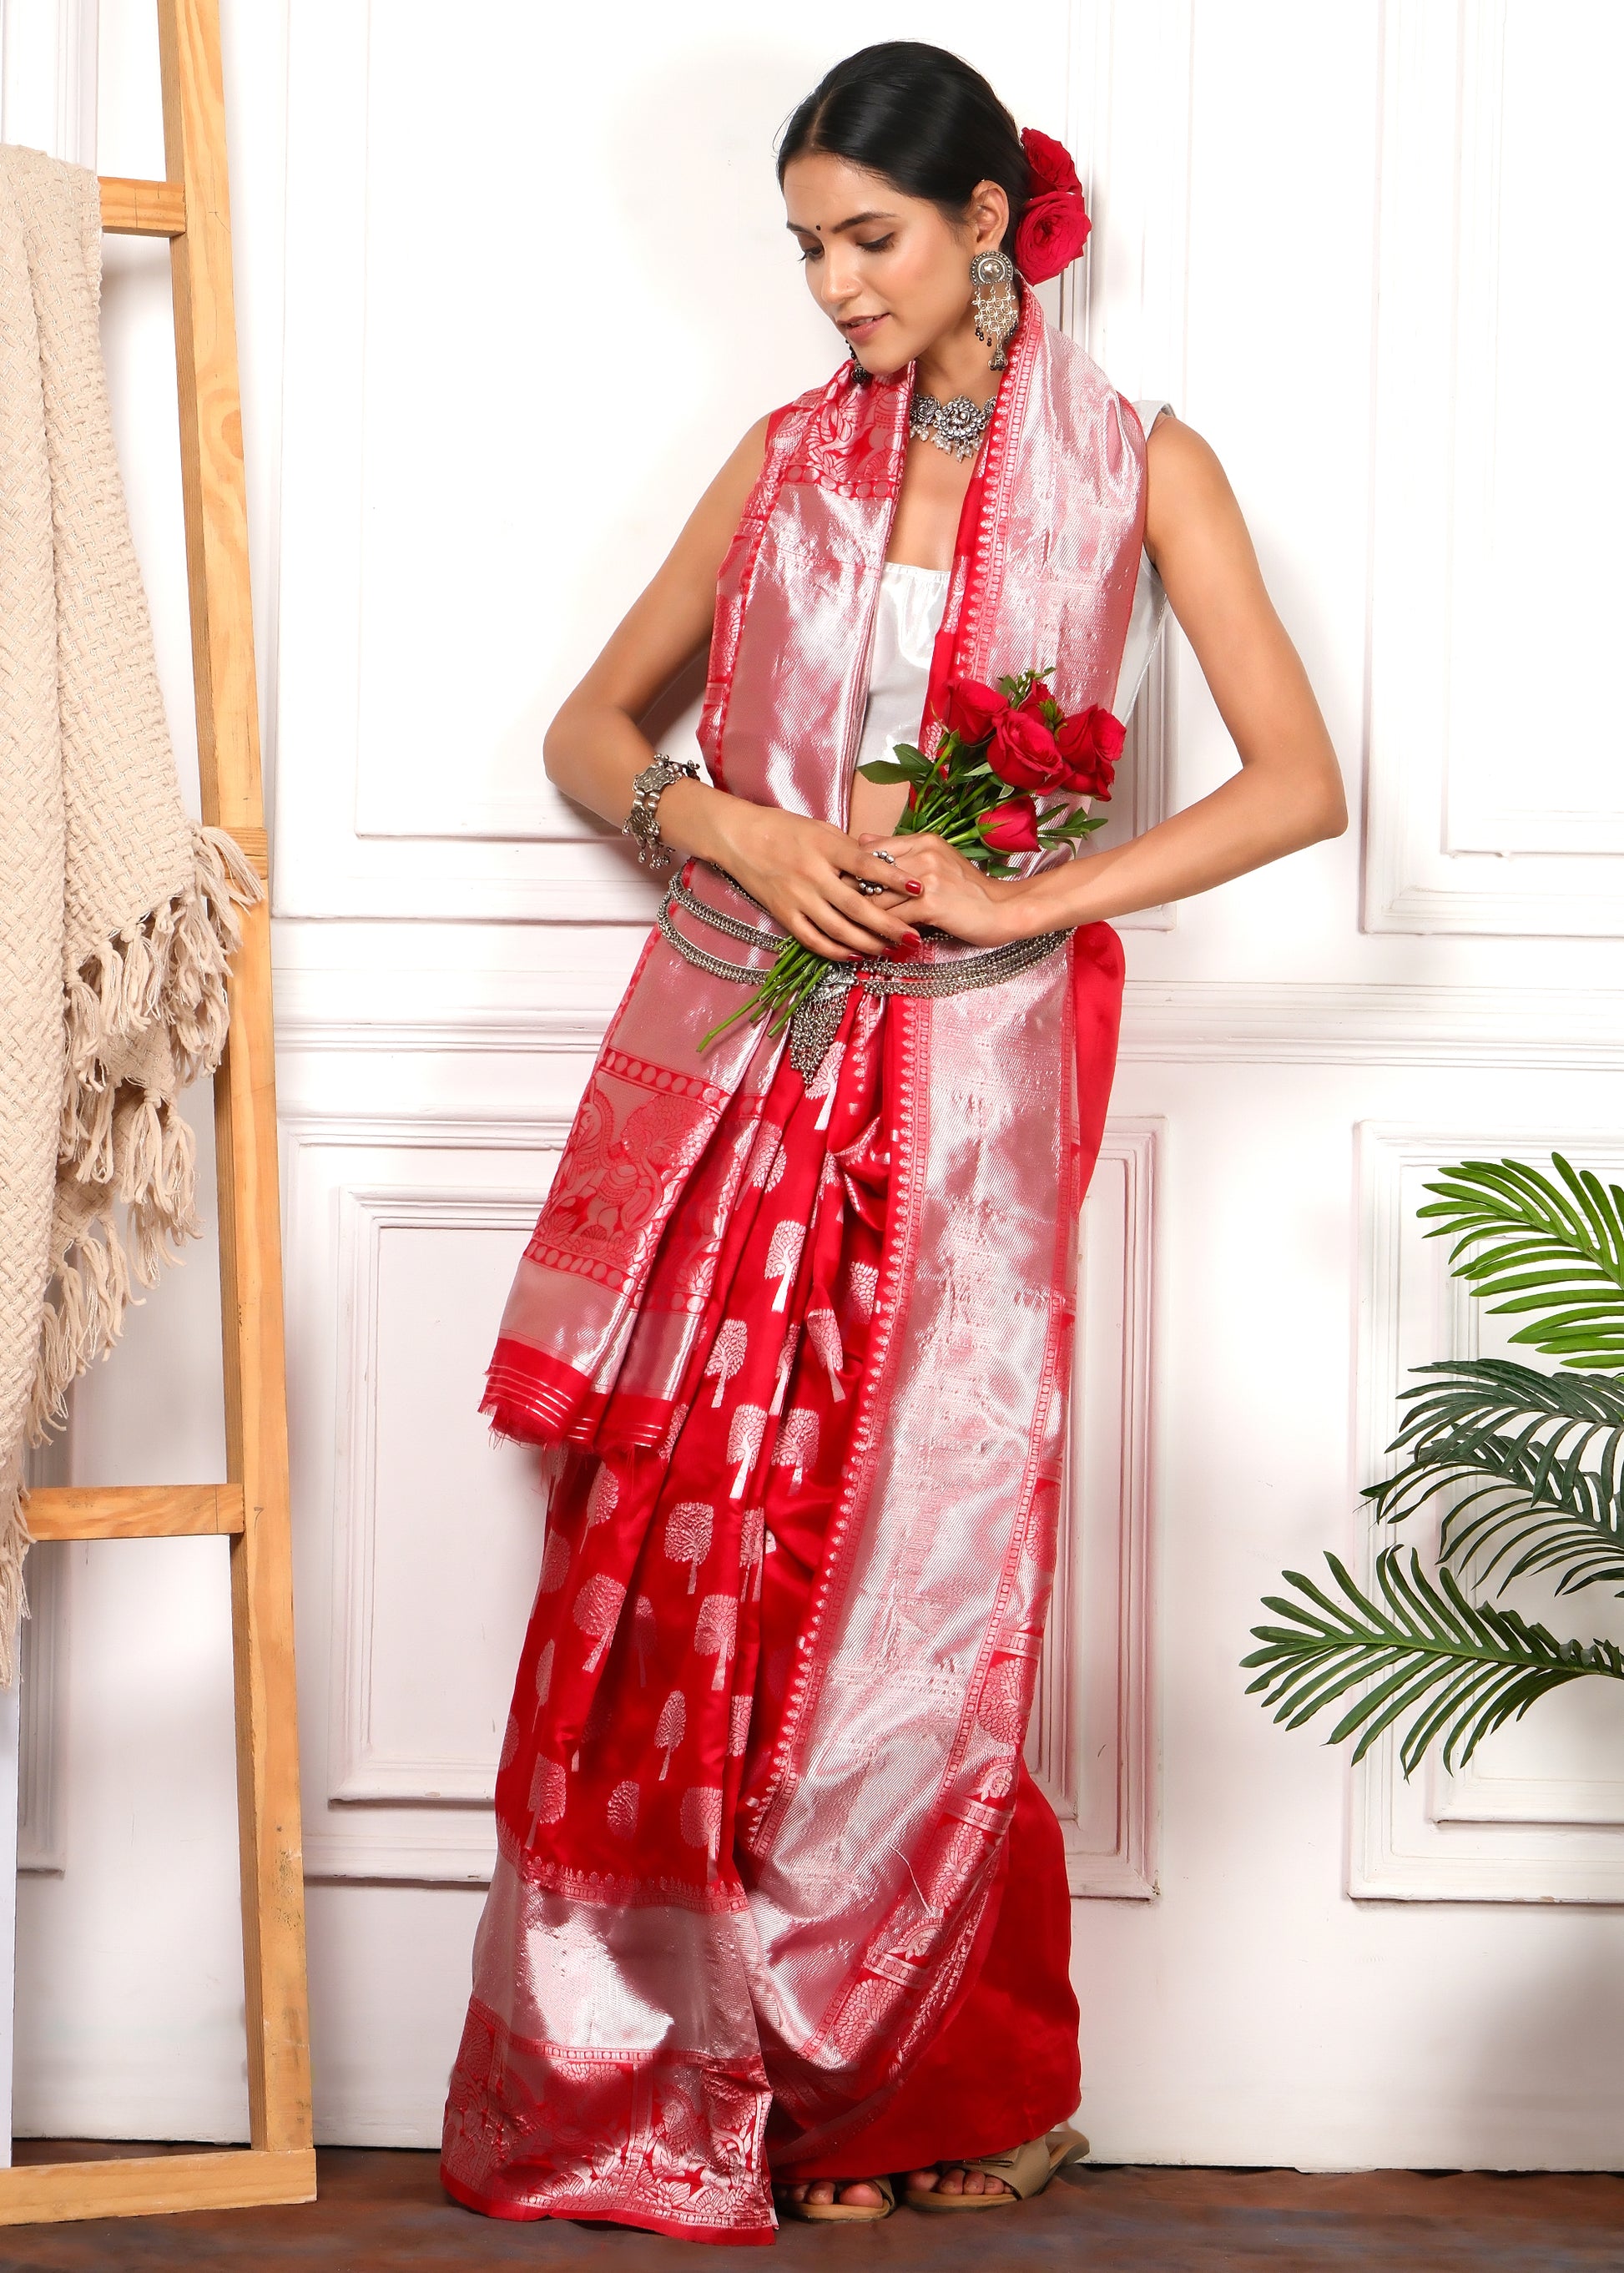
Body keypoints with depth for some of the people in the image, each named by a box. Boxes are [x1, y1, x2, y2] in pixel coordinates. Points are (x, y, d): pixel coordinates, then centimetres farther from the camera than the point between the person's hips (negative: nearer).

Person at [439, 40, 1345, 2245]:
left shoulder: (1137, 464, 4)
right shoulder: (789, 456, 12)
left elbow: (1298, 780, -3)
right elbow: (589, 725, 16)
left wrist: (1020, 896, -13)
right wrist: (729, 823, -5)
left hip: (968, 1078, -2)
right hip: (734, 1058, 3)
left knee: (908, 1587, -3)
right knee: (678, 1573, -2)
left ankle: (917, 2099, 16)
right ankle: (652, 2089, 10)